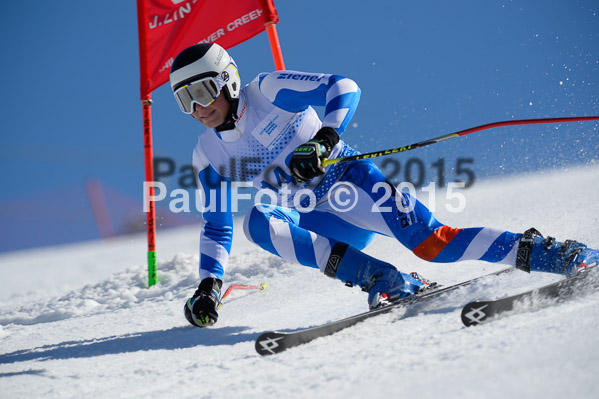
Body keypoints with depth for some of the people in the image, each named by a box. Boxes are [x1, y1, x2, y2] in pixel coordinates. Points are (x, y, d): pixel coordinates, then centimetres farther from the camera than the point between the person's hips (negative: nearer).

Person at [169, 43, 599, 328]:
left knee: (432, 241, -26)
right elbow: (217, 228, 11)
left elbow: (344, 87, -13)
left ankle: (535, 252, -14)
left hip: (350, 179, -4)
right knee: (258, 220, -28)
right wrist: (209, 286, -2)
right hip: (318, 226, 4)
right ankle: (380, 279, -33)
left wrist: (323, 139, -29)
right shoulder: (208, 156, 6)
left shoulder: (270, 91, -8)